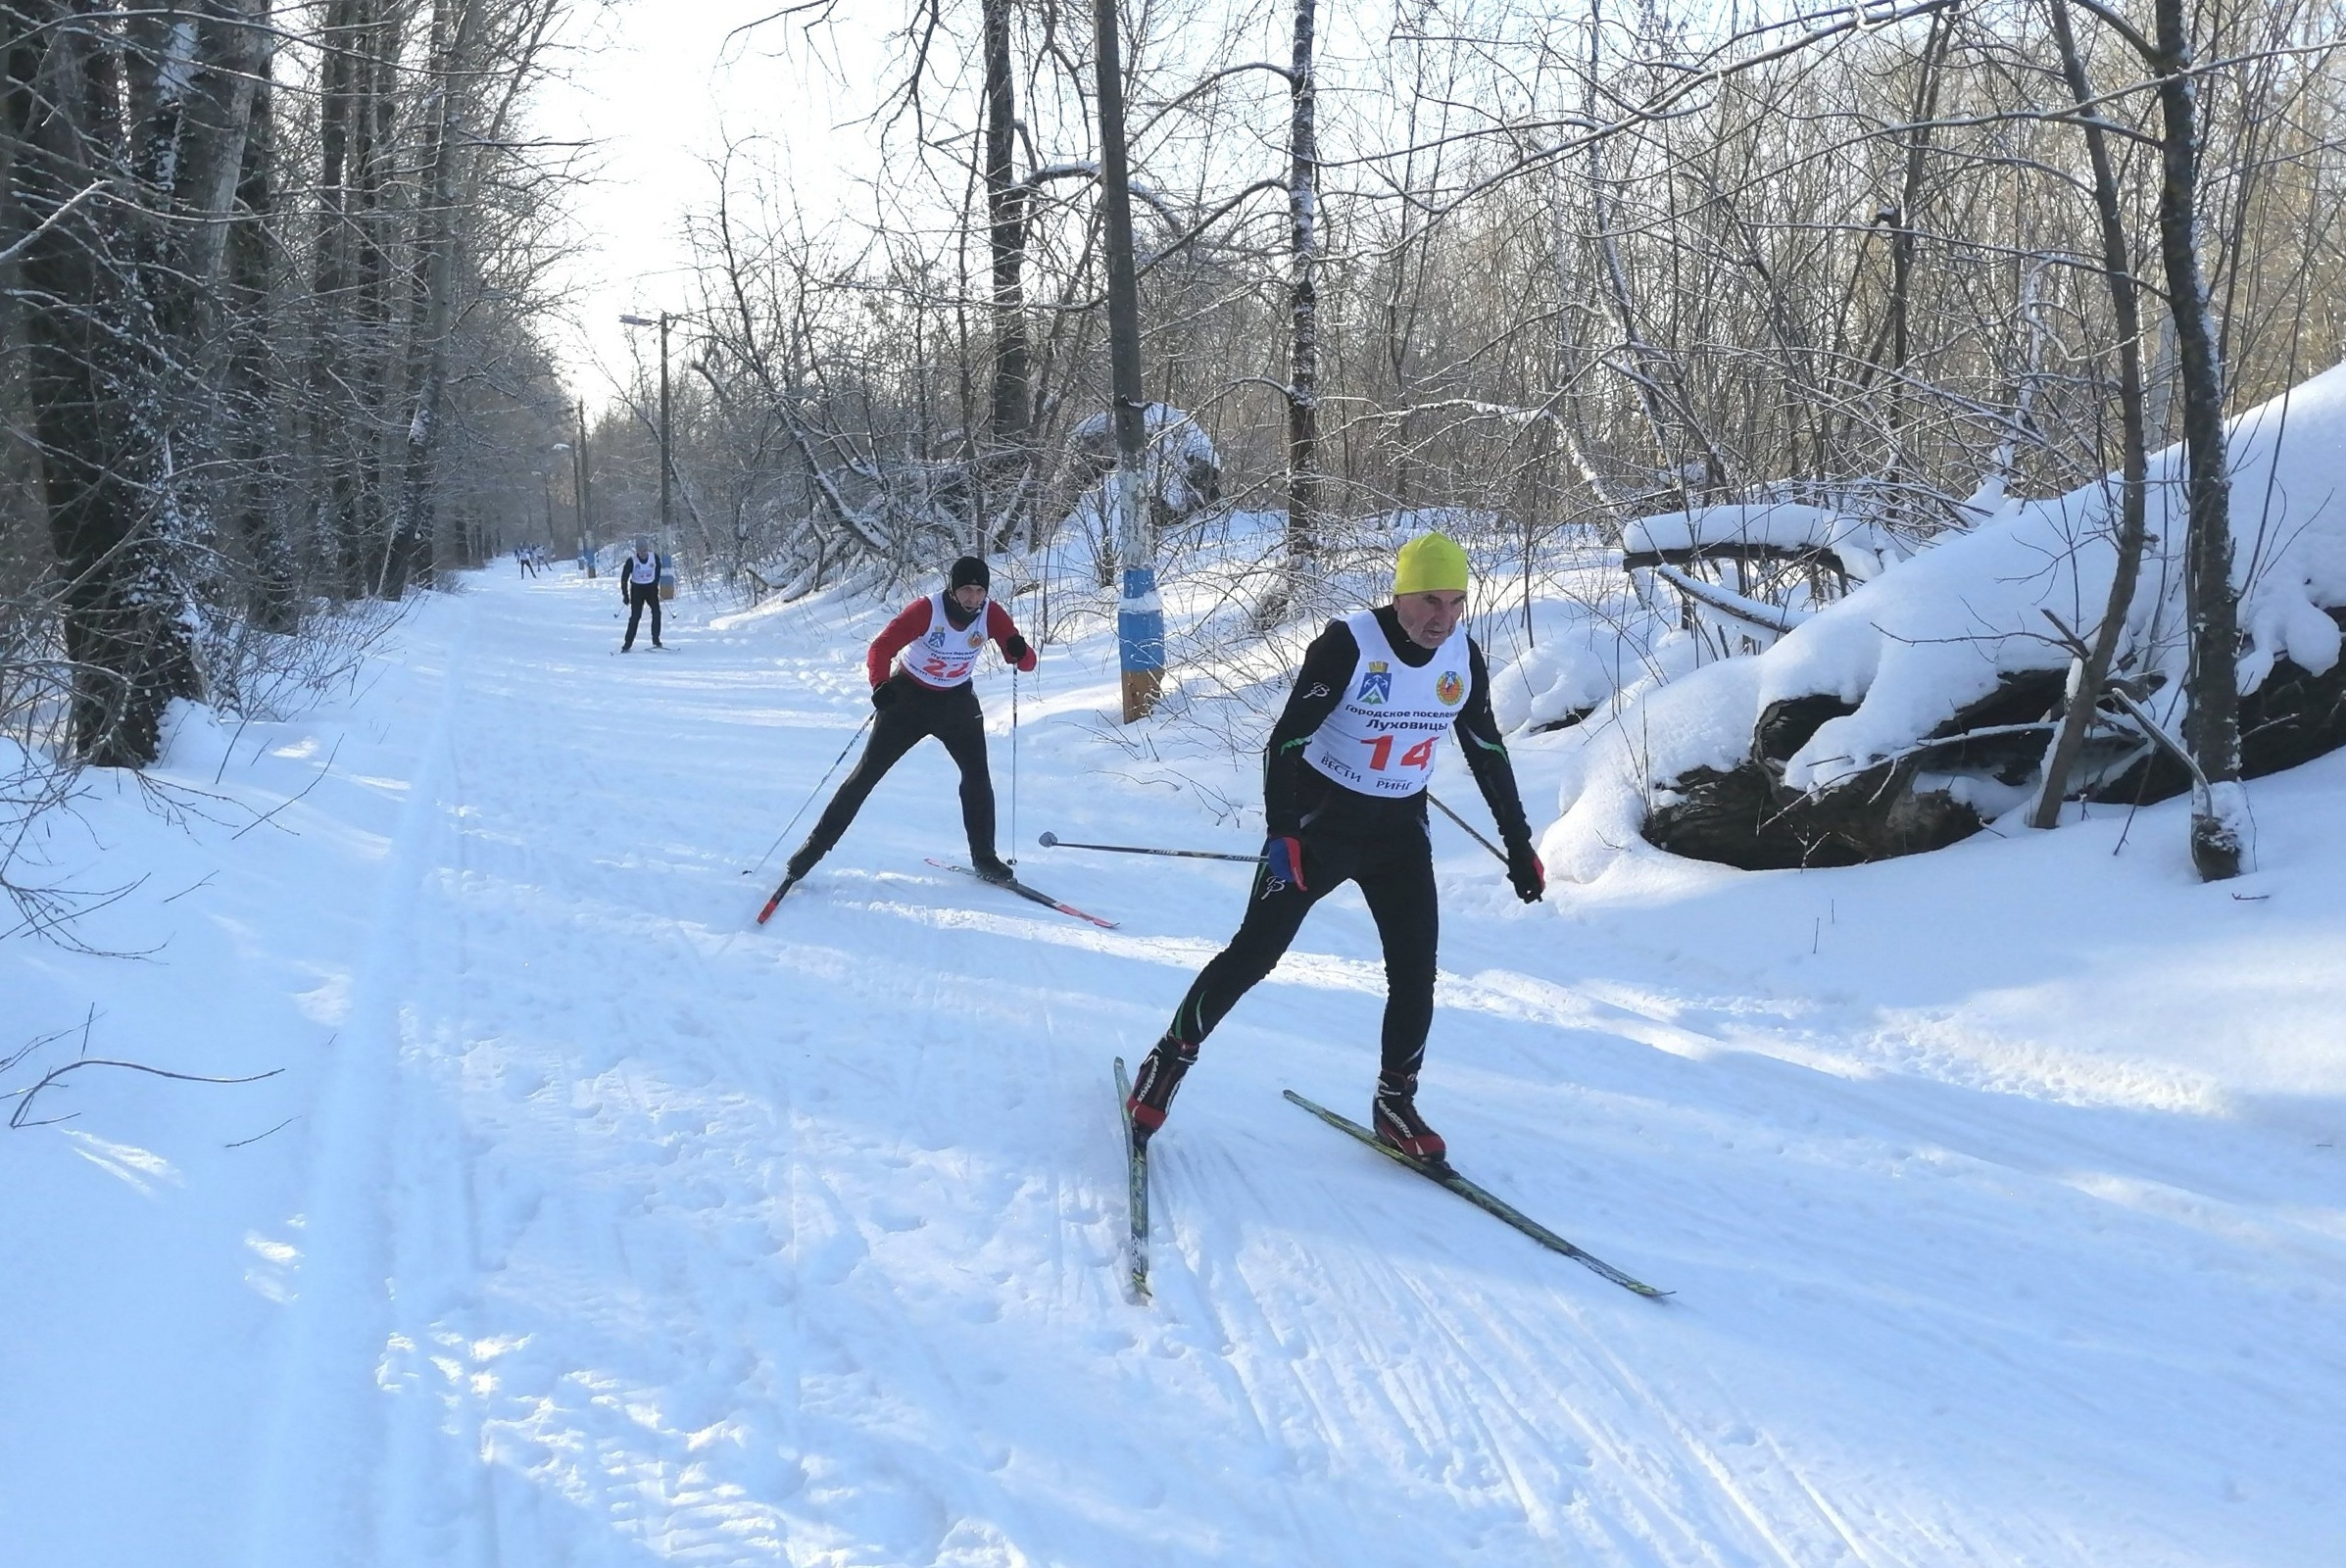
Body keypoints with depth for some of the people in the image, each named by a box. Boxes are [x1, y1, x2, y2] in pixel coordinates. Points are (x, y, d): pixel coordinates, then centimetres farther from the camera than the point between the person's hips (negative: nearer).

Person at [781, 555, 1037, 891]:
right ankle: (816, 845, 4)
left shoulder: (992, 615, -15)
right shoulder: (926, 610, -26)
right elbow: (881, 647, -28)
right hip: (908, 697, -3)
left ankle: (984, 857, 10)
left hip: (957, 702, 3)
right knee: (867, 773, -3)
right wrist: (880, 684, -47)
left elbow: (1026, 661, -14)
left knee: (977, 775, -6)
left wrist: (1019, 652, -38)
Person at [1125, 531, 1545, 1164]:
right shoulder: (1349, 644, -21)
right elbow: (1286, 740, -21)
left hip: (1402, 829, 5)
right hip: (1322, 819, -4)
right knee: (1254, 952, -3)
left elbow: (1489, 754, 9)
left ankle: (1394, 1105, 15)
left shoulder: (1463, 658, -5)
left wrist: (1519, 844, 10)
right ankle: (1169, 1060, 13)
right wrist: (1281, 833, -31)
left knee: (1415, 972, -2)